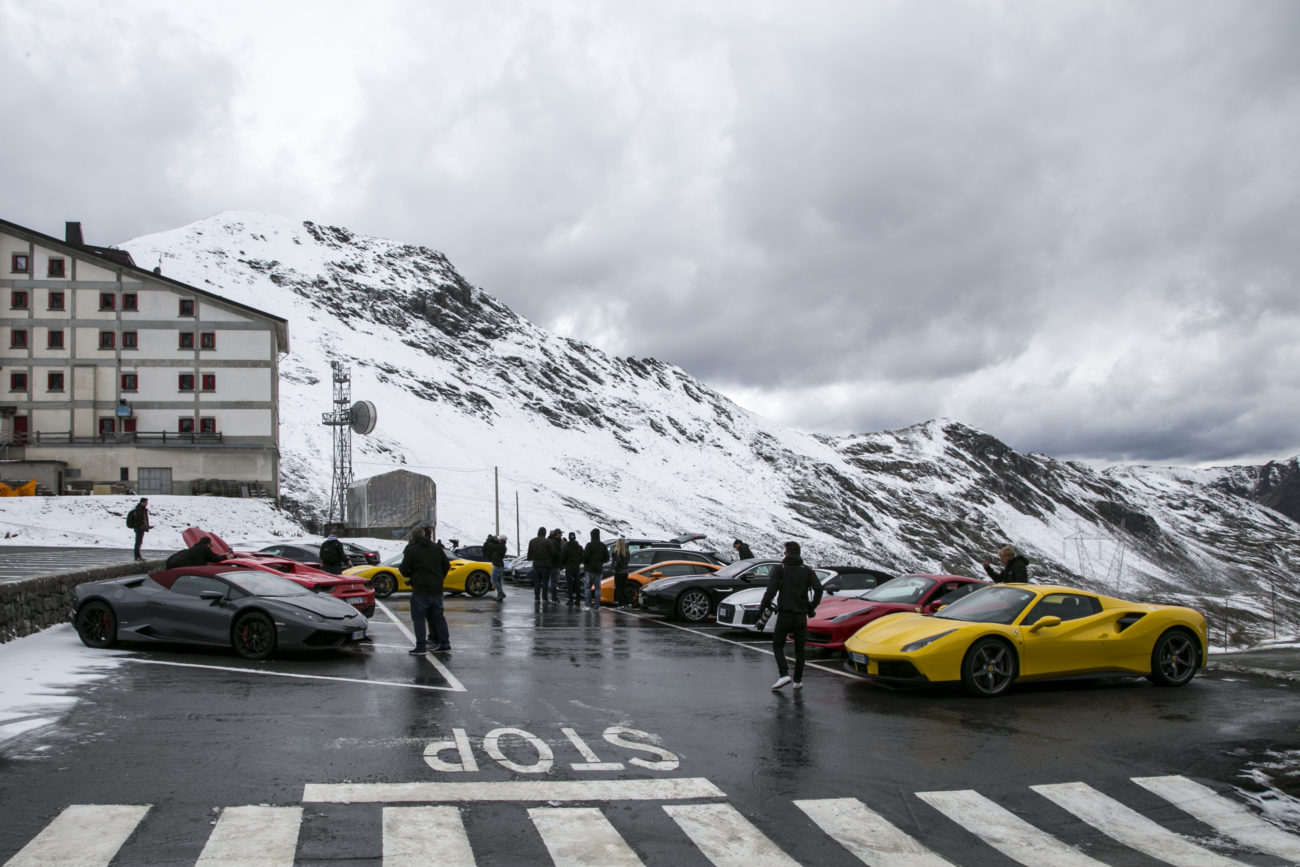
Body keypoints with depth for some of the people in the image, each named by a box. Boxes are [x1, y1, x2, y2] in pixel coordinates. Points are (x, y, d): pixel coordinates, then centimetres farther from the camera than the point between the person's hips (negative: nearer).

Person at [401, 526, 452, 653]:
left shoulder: (411, 550, -6)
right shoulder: (437, 548, 8)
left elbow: (403, 569, -6)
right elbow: (447, 565, 11)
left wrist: (410, 576, 15)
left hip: (420, 590, -5)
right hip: (437, 589, 5)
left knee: (418, 618, 2)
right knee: (438, 616, 13)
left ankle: (421, 646, 1)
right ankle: (444, 644, 15)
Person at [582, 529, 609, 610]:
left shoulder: (589, 545, -12)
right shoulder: (603, 545, 2)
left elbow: (585, 556, -18)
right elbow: (607, 557, 7)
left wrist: (585, 563, 1)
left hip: (590, 568, -3)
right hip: (599, 569, 3)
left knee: (588, 587, 6)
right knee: (597, 588, 7)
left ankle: (588, 605, -1)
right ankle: (596, 606, 4)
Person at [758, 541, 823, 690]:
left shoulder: (779, 569, -2)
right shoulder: (807, 571, 7)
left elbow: (770, 591, -12)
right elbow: (818, 589, -6)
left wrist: (761, 609, -6)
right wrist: (812, 607, 7)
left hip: (784, 615, -3)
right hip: (801, 616, 3)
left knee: (777, 645, 10)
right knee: (799, 649, 13)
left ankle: (784, 674, -8)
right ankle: (798, 680, 13)